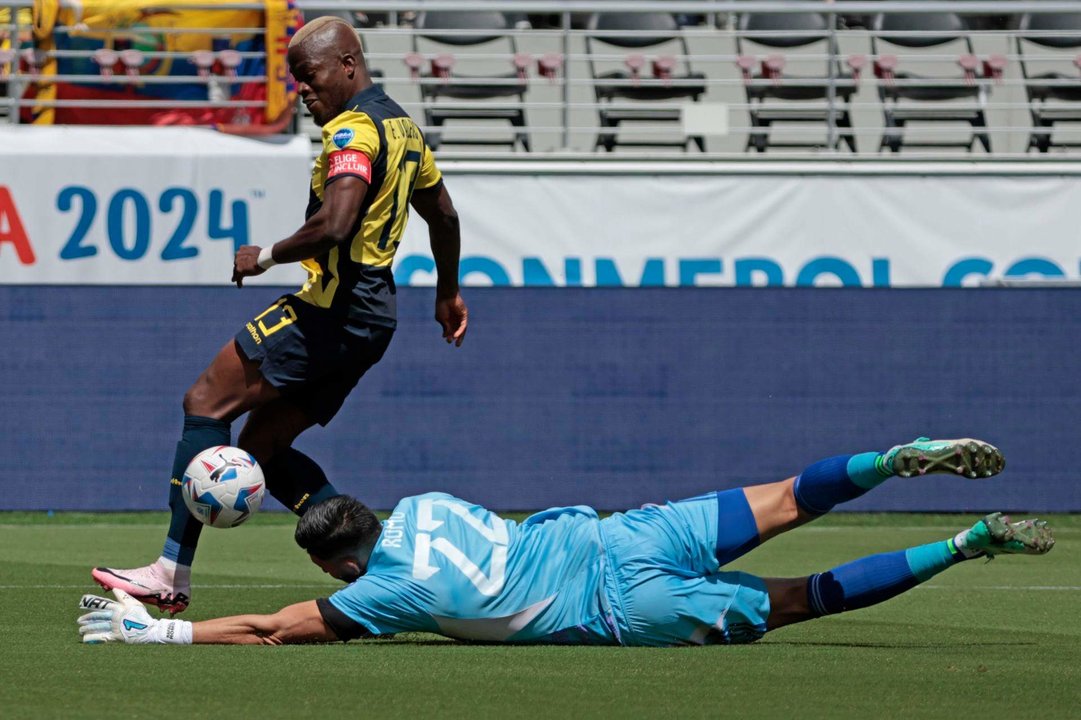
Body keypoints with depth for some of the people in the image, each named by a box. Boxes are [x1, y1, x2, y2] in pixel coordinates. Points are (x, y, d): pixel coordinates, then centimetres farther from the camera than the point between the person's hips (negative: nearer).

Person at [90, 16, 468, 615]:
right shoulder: (401, 126, 18)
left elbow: (334, 225, -28)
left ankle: (173, 573, -15)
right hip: (372, 316, 10)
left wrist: (266, 256, -13)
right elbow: (443, 215, 30)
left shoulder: (353, 131, -14)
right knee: (262, 445, 11)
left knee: (206, 402, -9)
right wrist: (448, 292, 44)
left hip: (331, 308, -10)